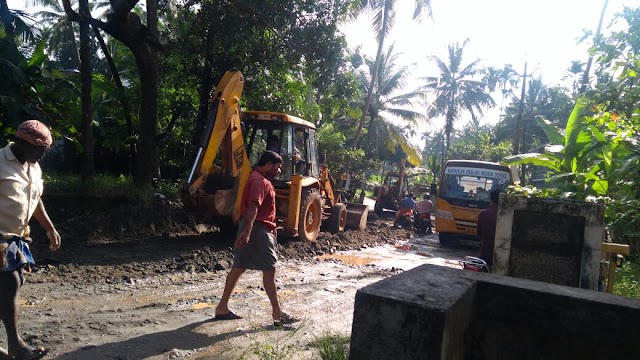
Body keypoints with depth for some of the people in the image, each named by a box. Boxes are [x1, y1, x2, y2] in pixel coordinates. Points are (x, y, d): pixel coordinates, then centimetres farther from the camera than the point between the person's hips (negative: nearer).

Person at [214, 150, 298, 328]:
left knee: (238, 267, 12)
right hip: (258, 230, -11)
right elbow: (253, 208, -29)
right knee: (269, 269, -6)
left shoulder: (259, 179, 18)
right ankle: (277, 314, -1)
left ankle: (222, 307, 19)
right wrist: (247, 232, -38)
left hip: (257, 229, 11)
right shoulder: (259, 181, -17)